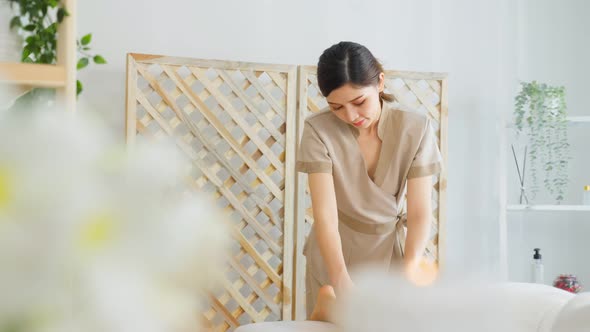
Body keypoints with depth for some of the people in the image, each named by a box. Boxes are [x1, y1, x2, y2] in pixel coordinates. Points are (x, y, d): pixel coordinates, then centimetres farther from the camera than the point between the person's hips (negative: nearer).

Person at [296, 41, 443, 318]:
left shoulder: (415, 128, -16)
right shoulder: (318, 130, -19)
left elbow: (420, 212, -17)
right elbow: (325, 212, -26)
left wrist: (407, 275, -33)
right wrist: (340, 279, -40)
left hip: (389, 249, 1)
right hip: (334, 253, -1)